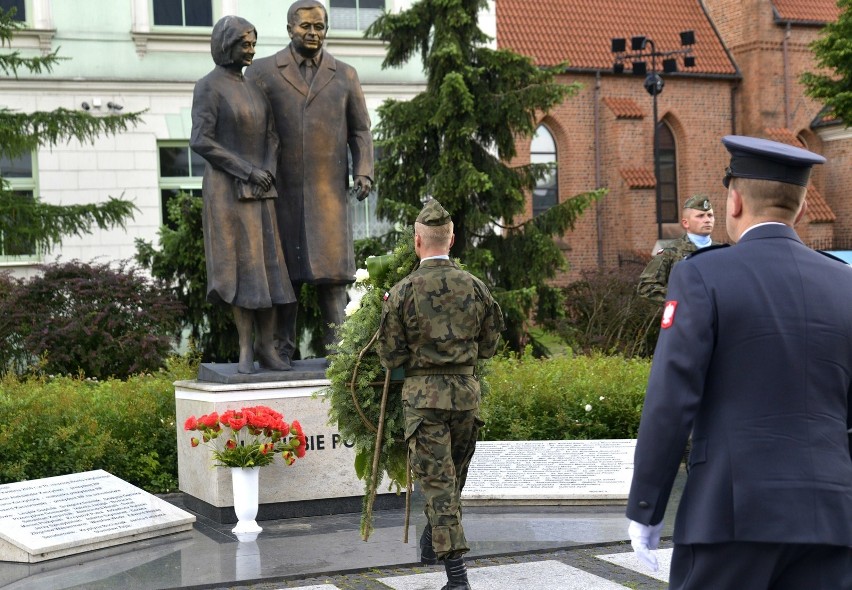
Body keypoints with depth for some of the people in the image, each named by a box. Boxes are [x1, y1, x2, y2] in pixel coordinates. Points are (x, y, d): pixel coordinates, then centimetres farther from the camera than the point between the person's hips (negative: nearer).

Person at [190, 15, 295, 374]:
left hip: (258, 192, 6)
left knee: (269, 267, 0)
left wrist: (267, 175, -10)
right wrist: (249, 172, -17)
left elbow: (271, 138, 11)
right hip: (226, 190, -6)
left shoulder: (254, 87, 15)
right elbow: (201, 142, -15)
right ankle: (245, 349, -1)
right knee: (241, 267, -9)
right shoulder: (208, 87, -7)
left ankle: (266, 347, 5)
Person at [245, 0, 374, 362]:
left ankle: (335, 344, 0)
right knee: (284, 267, 1)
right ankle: (283, 348, 6)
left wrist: (363, 173, -3)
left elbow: (360, 131, 11)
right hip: (280, 189, -1)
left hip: (328, 188, 1)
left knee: (331, 265, -3)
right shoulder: (262, 72, 3)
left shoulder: (345, 75, 9)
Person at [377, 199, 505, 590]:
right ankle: (432, 542, 34)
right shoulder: (474, 287, 2)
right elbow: (488, 346, 10)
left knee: (437, 480, -1)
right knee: (453, 474, 20)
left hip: (423, 393, -3)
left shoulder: (402, 292, -8)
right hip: (465, 389, 3)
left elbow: (391, 357, -5)